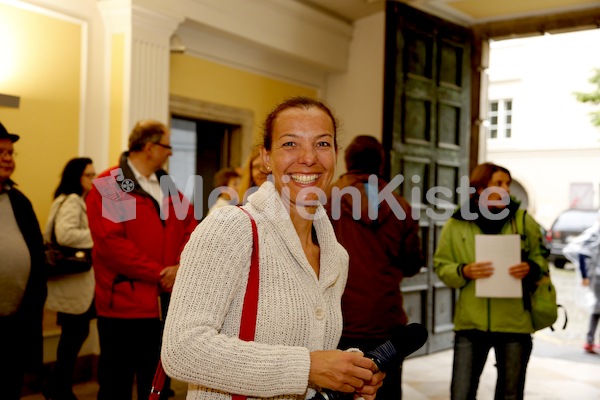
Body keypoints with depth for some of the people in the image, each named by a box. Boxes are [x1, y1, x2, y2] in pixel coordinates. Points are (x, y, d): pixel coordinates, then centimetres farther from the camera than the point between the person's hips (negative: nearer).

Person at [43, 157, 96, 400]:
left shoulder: (80, 202, 19)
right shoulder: (71, 201, -14)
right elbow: (64, 235, -29)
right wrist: (97, 235, -20)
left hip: (80, 280, 10)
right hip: (72, 281, -10)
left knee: (75, 333, 15)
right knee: (75, 333, -2)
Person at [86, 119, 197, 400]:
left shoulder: (167, 186, 13)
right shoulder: (107, 186, -8)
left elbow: (190, 227, 8)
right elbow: (111, 241, -18)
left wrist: (181, 266, -11)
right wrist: (159, 274, -16)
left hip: (165, 302, 6)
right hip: (123, 305, -6)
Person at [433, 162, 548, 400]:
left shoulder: (523, 221, 2)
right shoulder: (456, 224, 0)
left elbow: (541, 258, 9)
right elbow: (442, 267, 4)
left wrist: (531, 269, -13)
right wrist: (464, 272, -16)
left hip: (514, 322, 1)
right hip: (471, 321, -1)